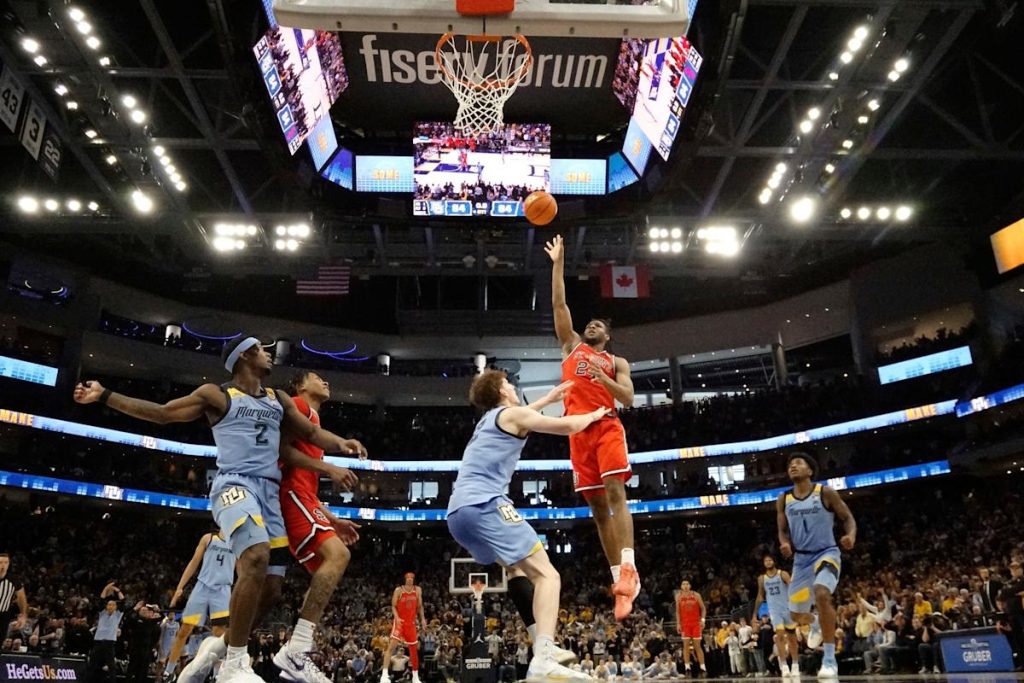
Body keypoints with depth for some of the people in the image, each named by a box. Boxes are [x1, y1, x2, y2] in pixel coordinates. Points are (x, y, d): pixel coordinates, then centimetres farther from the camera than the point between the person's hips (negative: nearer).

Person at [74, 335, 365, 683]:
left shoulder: (279, 399, 20)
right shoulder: (217, 395, 5)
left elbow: (311, 433, 20)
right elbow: (161, 413, 8)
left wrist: (341, 444, -1)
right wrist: (104, 396, 4)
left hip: (270, 491, 7)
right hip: (235, 484, -6)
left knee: (268, 583, 5)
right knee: (256, 559, -30)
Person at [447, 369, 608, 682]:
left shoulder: (488, 419, 29)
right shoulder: (512, 413, 4)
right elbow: (568, 426, 2)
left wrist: (548, 399, 57)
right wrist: (595, 415, 21)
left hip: (458, 512, 9)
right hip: (483, 505, -9)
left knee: (518, 567, 28)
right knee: (547, 575, -12)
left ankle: (543, 643, 19)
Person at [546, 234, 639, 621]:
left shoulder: (617, 362, 18)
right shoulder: (572, 345, 23)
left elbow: (628, 398, 2)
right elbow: (559, 304, 17)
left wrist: (602, 376, -11)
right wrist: (558, 262, 14)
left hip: (607, 427, -2)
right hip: (579, 431, 2)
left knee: (615, 492, -19)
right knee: (597, 506, 0)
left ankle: (629, 569, -26)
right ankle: (618, 577, 2)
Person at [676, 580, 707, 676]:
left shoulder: (696, 595, -2)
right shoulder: (679, 596, 2)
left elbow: (703, 608, 3)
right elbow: (677, 611, 7)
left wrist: (702, 619, -11)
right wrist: (678, 624, -1)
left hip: (696, 623, -1)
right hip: (685, 624, 1)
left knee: (697, 645, -1)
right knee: (686, 645, -2)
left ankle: (703, 668, 3)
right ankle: (687, 668, -1)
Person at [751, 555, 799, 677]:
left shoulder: (783, 574, -4)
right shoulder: (762, 579, 7)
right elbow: (760, 597, 15)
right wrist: (755, 614, 12)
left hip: (787, 608, -1)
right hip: (774, 610, 1)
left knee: (791, 637, 7)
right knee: (780, 635, -14)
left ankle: (795, 666, 18)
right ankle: (784, 666, -13)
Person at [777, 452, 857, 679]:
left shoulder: (826, 493, -8)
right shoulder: (783, 500, 2)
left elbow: (847, 517, -2)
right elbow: (783, 531, 9)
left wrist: (851, 535, -23)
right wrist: (785, 544, -14)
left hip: (826, 554, -5)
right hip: (801, 558, 5)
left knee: (822, 594, -33)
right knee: (796, 614, 9)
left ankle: (830, 660, -23)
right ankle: (816, 625, 50)